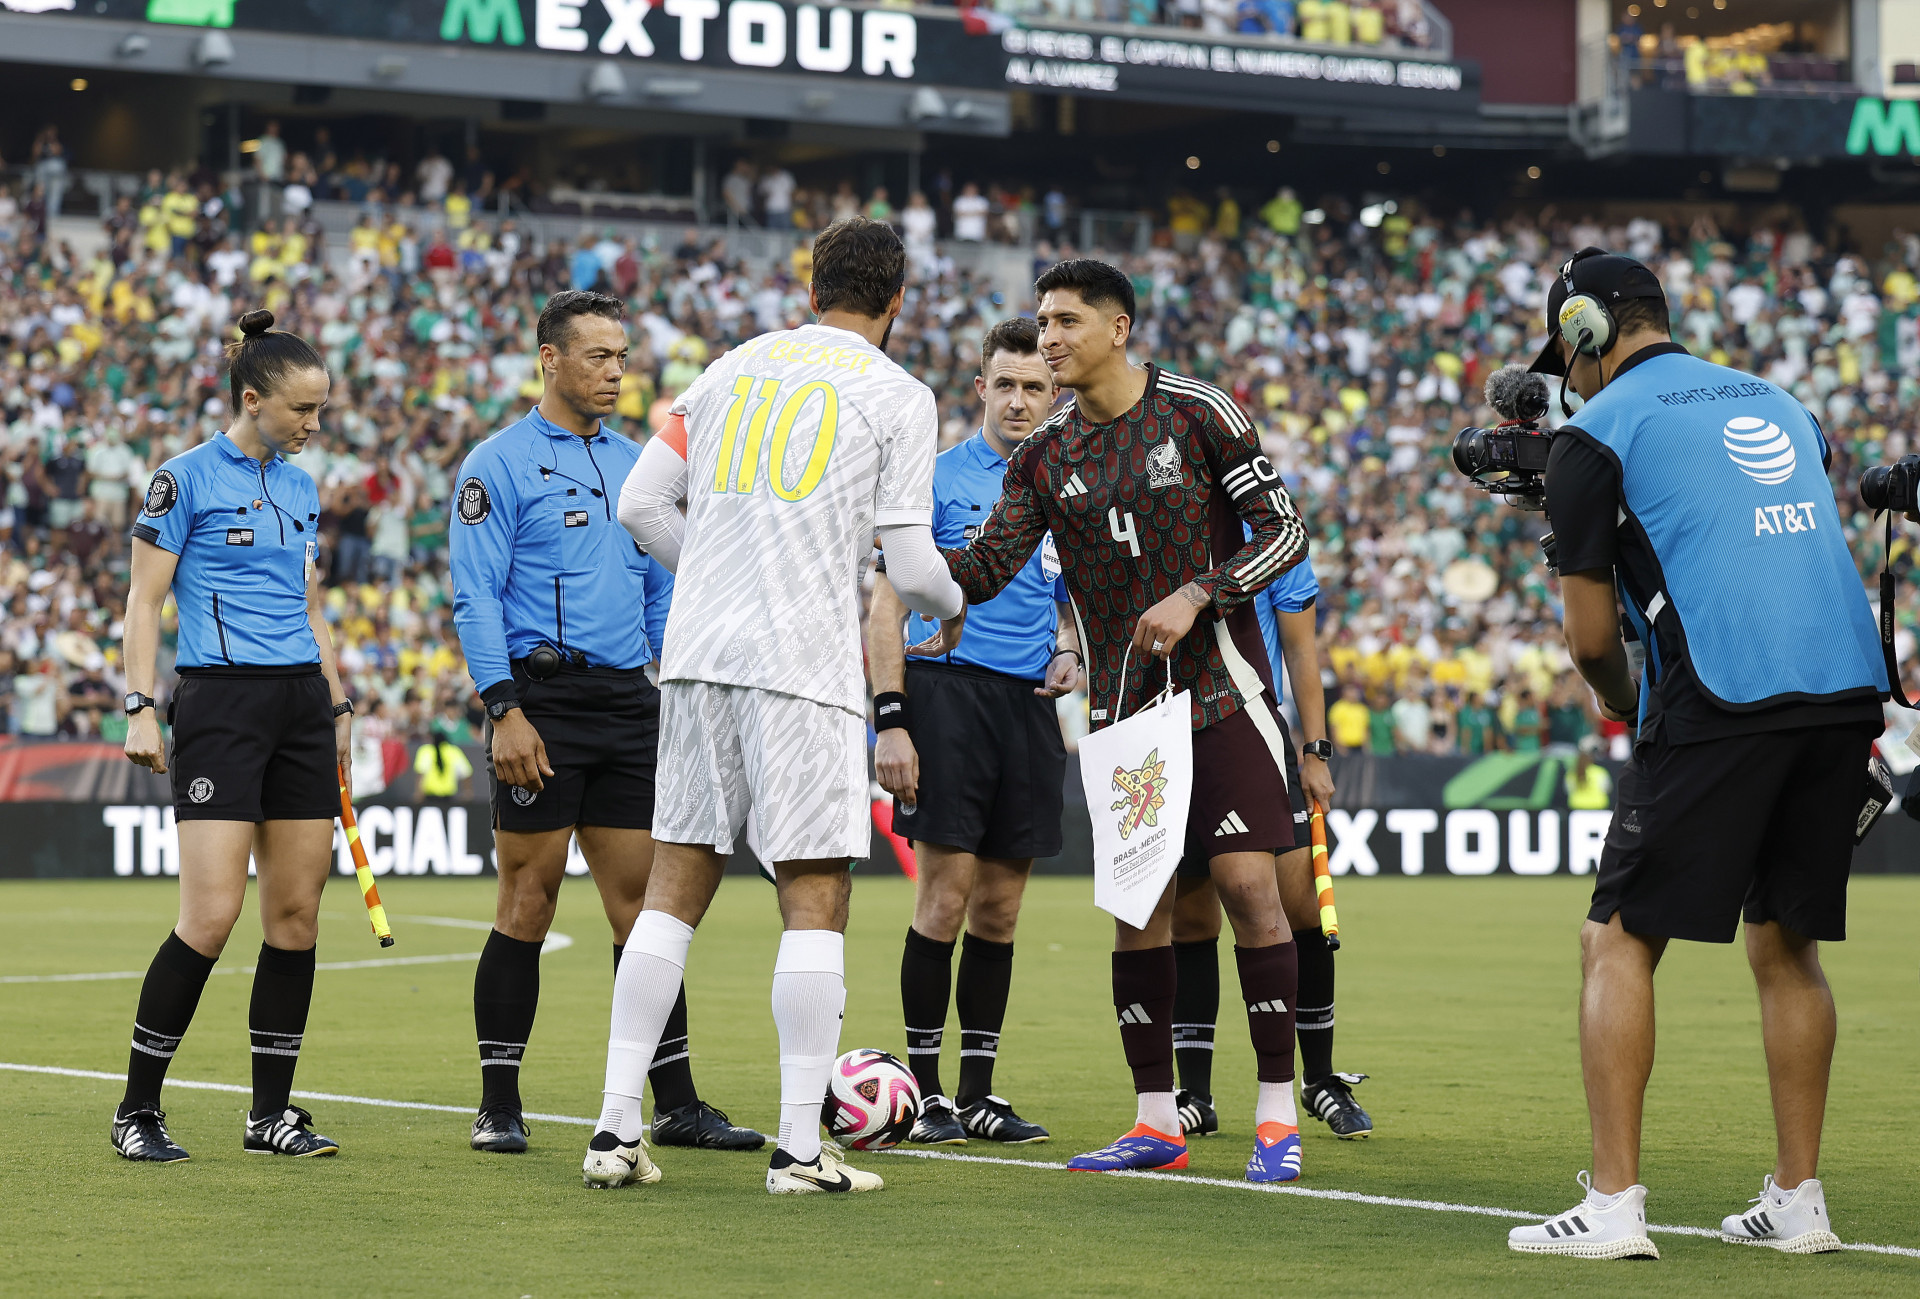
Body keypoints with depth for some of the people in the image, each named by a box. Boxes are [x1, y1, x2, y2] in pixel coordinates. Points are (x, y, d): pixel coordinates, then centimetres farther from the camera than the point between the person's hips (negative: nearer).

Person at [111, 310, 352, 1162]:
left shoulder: (300, 488, 14)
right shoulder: (186, 478, -5)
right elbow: (144, 600, -6)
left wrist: (339, 708, 19)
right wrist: (140, 708, -14)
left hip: (301, 706, 7)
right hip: (220, 704, -7)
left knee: (297, 913, 3)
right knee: (212, 916, -12)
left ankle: (271, 1114, 10)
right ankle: (138, 1111, -2)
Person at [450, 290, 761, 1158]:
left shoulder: (635, 464, 16)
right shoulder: (499, 464, -3)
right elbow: (476, 598, -8)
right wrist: (504, 710, -17)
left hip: (628, 702, 6)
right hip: (544, 701, -6)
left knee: (643, 901, 5)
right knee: (529, 900, -3)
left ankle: (676, 1104, 8)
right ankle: (499, 1108, 4)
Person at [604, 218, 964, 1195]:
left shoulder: (736, 367, 14)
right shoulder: (898, 398, 0)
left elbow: (641, 505, 12)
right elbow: (910, 566, -5)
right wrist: (946, 605, 17)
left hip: (696, 655, 5)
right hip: (803, 668, -5)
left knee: (676, 887, 9)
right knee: (815, 898, 0)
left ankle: (616, 1127, 7)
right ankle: (800, 1148, -4)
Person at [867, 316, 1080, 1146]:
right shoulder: (938, 479, -1)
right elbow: (887, 606, -4)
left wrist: (1069, 656, 2)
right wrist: (891, 720, -13)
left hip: (1029, 705, 5)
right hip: (947, 690, -5)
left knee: (999, 909, 7)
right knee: (945, 897, -8)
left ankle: (977, 1093, 13)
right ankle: (925, 1093, -1)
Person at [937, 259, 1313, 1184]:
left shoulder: (1197, 412, -4)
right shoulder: (1045, 456, 7)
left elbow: (1285, 532, -3)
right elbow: (986, 569, 0)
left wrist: (1196, 594, -16)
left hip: (1221, 689, -4)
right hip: (1122, 704, 4)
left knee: (1247, 881, -12)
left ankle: (1277, 1115, -5)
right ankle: (1156, 1122, 10)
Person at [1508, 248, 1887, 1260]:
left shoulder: (1596, 434, 4)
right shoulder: (1779, 404, 23)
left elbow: (1591, 637, 3)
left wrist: (1624, 707, 23)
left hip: (1719, 706, -6)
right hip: (1847, 692, 6)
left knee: (1616, 942, 0)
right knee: (1786, 946, 17)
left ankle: (1614, 1204, -6)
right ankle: (1797, 1201, 17)